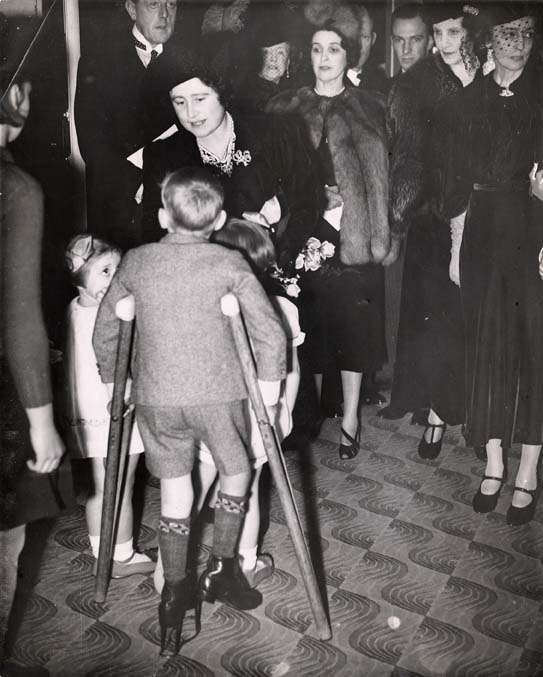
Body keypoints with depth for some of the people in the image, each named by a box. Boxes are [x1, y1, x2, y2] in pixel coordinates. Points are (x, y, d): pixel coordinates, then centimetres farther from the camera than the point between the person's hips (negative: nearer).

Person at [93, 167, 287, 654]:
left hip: (155, 398, 2)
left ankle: (175, 591, 19)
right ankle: (222, 568, 23)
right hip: (218, 394, -2)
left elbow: (104, 332, 9)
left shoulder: (135, 262, 4)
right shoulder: (229, 264, -4)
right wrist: (269, 392, 1)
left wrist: (113, 383, 23)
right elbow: (270, 332, -10)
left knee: (174, 486, 15)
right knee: (236, 472, 21)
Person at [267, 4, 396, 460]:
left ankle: (350, 419, 16)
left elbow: (382, 175, 3)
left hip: (354, 235, -1)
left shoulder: (369, 109, 6)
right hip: (305, 234, 1)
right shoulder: (286, 109, 9)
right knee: (310, 326, 4)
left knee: (354, 326, 3)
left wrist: (347, 201, -7)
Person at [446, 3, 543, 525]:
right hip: (483, 232, 3)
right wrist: (456, 247, 8)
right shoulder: (472, 97, 9)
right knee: (486, 343, 6)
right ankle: (493, 463, 20)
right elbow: (459, 178, 10)